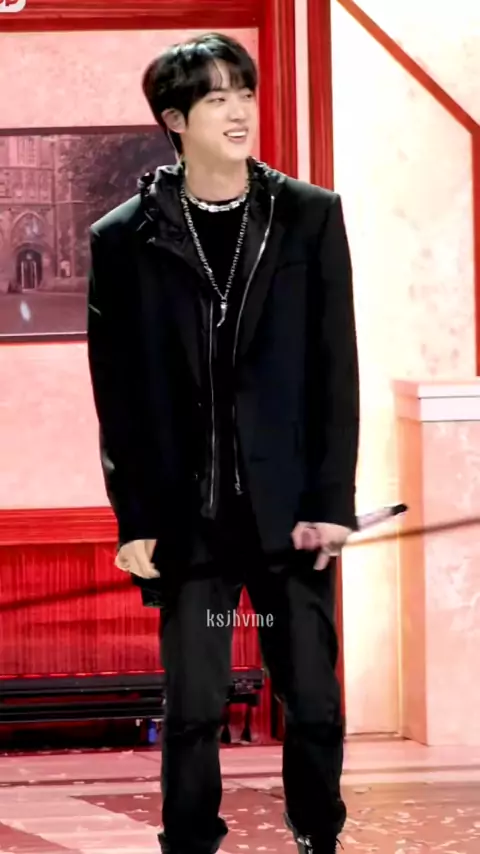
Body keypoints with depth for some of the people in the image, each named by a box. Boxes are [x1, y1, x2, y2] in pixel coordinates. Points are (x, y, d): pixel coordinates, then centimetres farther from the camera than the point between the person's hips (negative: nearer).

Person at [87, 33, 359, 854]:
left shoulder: (309, 217, 3)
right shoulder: (125, 238, 1)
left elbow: (335, 370, 0)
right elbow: (118, 393, 2)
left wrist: (331, 501, -6)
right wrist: (135, 521, -2)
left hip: (290, 508, 1)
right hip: (189, 514, 0)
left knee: (314, 703, 5)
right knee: (191, 711, 3)